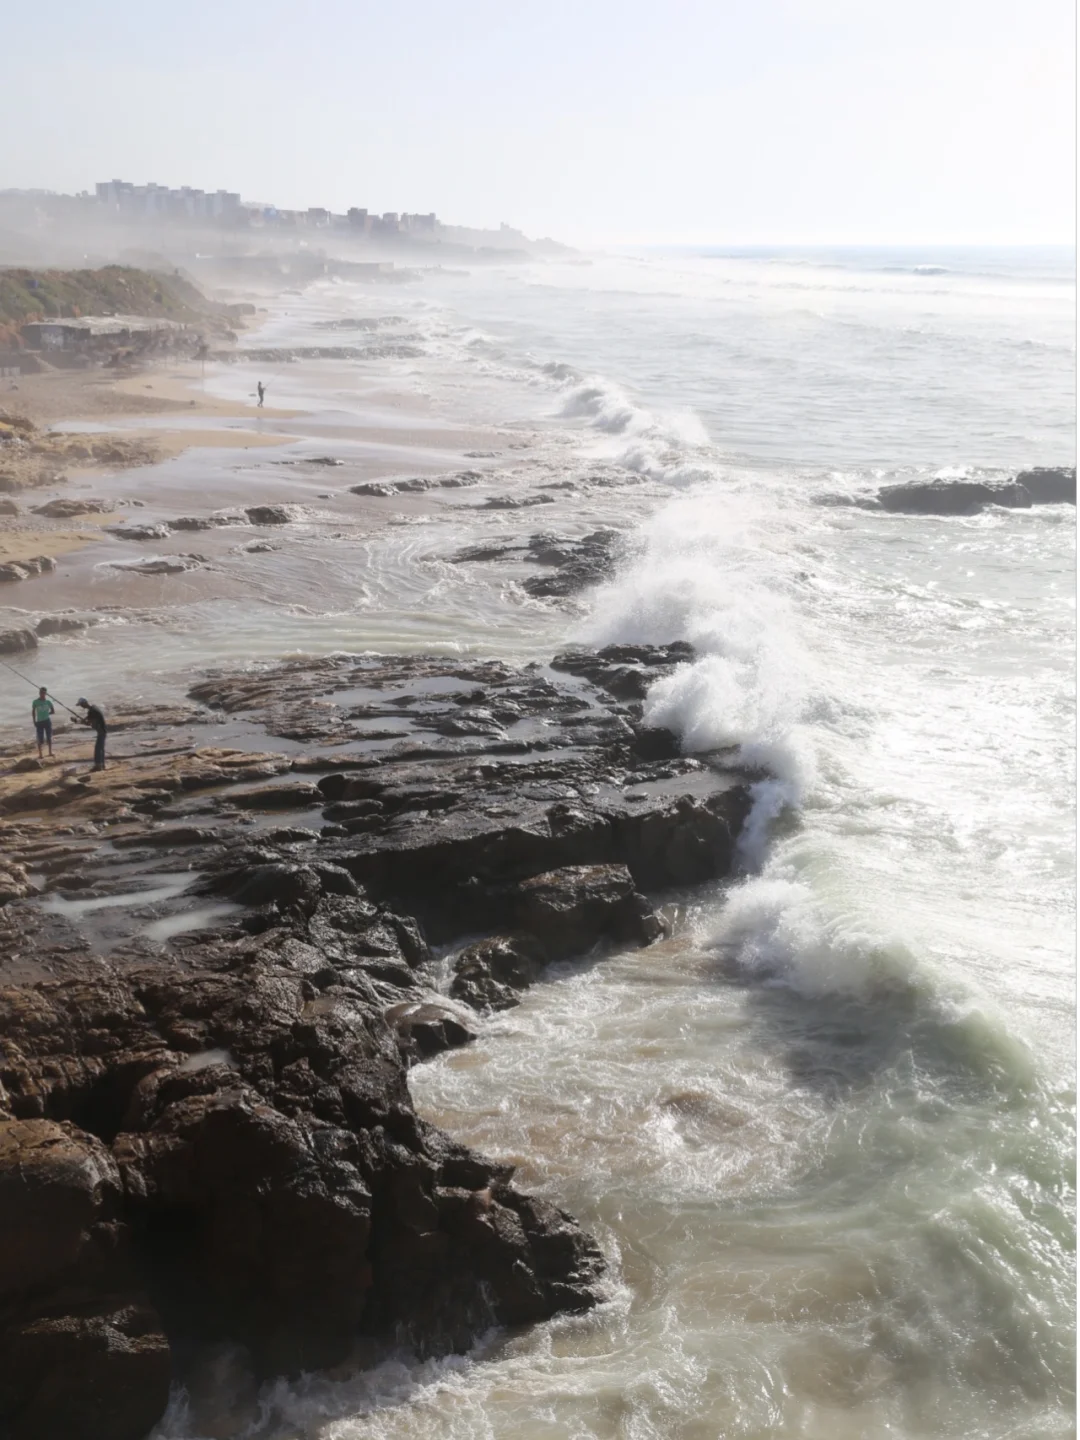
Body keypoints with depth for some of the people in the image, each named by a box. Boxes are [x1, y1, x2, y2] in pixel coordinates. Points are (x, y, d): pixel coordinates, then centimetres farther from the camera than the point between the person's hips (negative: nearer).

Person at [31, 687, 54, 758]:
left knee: (49, 737, 9)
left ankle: (50, 752, 21)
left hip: (47, 721, 2)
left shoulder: (48, 702, -1)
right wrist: (34, 721, -3)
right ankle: (40, 754, 6)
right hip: (39, 722, -2)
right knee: (40, 739, 0)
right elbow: (33, 712, 1)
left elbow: (53, 711, 8)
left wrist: (47, 714, -4)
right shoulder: (35, 702, -5)